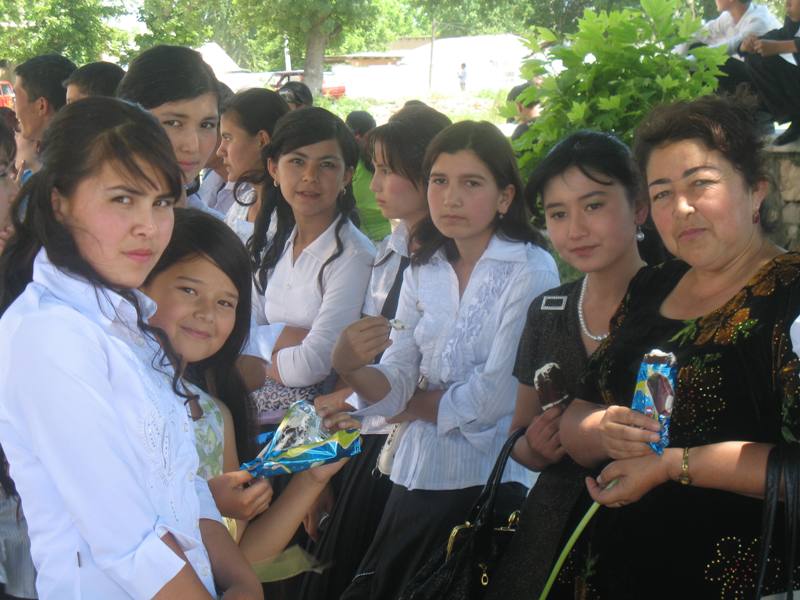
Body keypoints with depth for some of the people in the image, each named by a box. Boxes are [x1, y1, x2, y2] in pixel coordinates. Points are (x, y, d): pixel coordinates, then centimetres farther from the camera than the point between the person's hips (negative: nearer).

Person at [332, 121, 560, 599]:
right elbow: (394, 390, -1)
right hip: (420, 475, 5)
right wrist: (349, 366, -22)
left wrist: (417, 405, -1)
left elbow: (499, 394, -16)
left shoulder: (532, 270, -10)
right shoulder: (423, 273, 7)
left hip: (495, 479, -5)